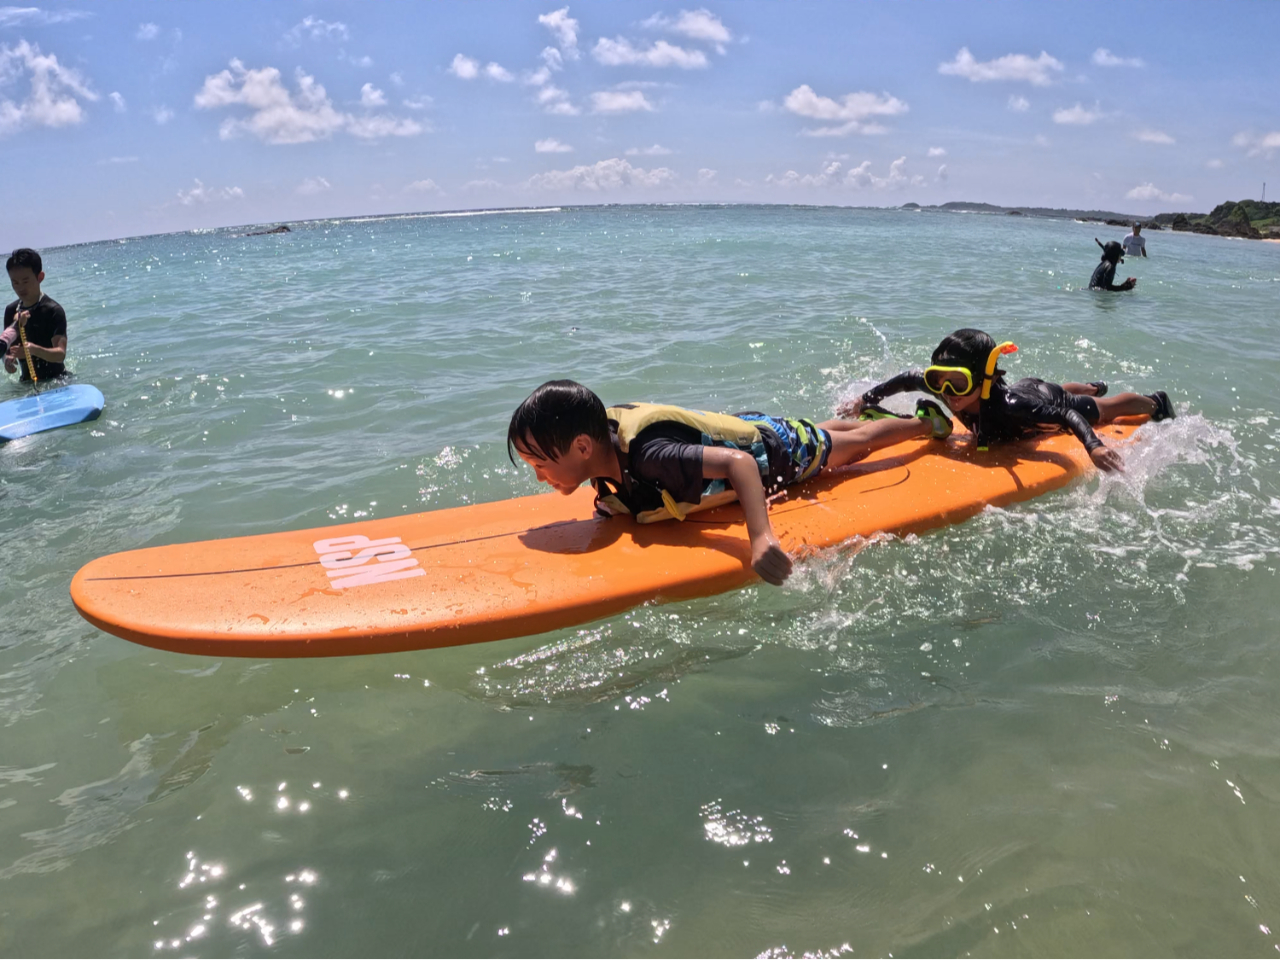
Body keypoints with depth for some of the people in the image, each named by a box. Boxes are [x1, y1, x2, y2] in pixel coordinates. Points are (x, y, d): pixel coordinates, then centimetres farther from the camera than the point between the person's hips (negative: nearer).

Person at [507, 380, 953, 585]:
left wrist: (761, 537, -61)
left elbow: (738, 461, -51)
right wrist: (615, 505, -10)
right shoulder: (603, 434, -20)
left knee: (856, 443, 23)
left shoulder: (647, 456, -46)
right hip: (740, 427, 6)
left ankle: (926, 420, 48)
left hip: (775, 450, -6)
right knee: (821, 433, 36)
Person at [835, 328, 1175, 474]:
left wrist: (1093, 446, -63)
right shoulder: (943, 387, -36)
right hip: (1026, 387, 6)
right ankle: (1093, 386, 74)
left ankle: (1155, 402, 55)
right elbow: (908, 378, -18)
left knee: (1105, 408, 25)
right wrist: (866, 399, -20)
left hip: (1048, 400, -6)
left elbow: (1065, 414, -49)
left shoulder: (1005, 407, -52)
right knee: (1059, 389, 41)